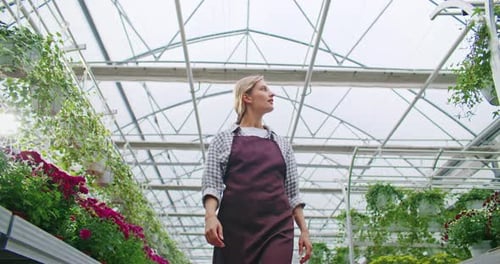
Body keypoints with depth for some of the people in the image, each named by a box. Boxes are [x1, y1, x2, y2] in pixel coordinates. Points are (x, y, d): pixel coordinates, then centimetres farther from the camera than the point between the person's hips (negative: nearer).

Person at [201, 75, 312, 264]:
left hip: (277, 228, 2)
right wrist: (210, 216, -17)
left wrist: (304, 230, 8)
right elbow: (211, 183, 1)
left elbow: (292, 192, 17)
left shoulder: (282, 144, 20)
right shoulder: (224, 139, 12)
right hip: (234, 226, -1)